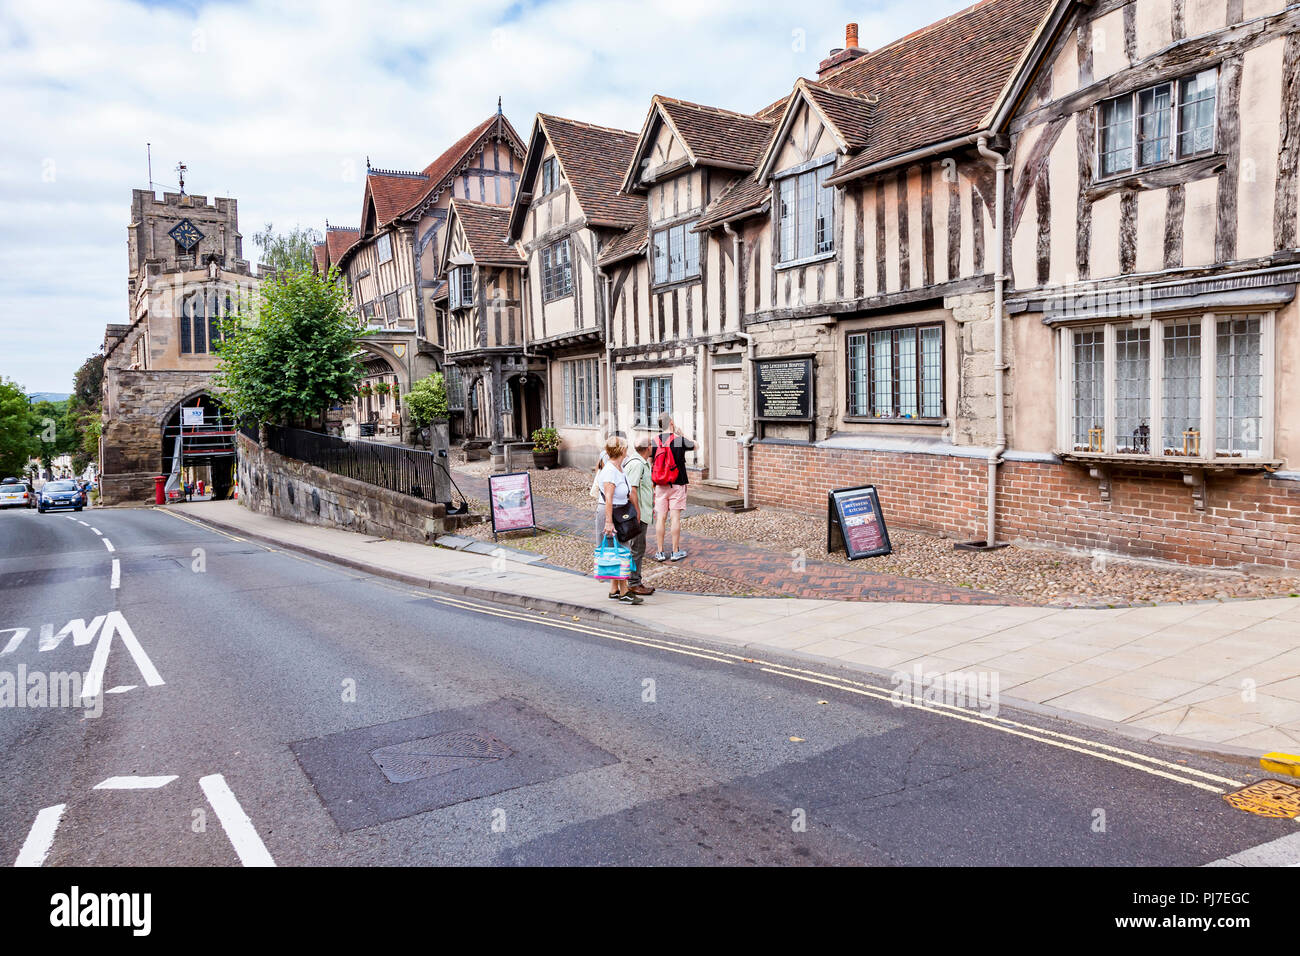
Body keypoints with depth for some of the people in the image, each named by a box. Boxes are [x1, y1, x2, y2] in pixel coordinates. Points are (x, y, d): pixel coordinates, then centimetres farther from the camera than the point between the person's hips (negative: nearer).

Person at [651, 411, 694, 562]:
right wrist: (682, 434, 19)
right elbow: (695, 446, 12)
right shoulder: (680, 440, -7)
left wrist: (653, 483, 15)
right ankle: (676, 552, 6)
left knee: (661, 518, 4)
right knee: (675, 517, 1)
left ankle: (660, 552, 9)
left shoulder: (654, 441, 1)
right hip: (677, 484, -2)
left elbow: (651, 464, 6)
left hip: (660, 485, 3)